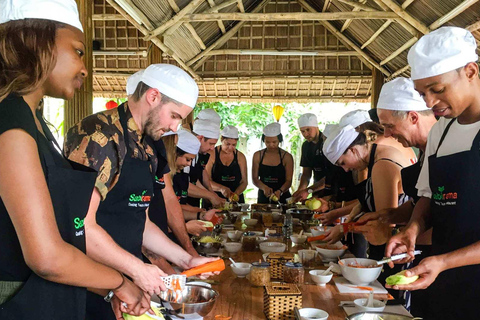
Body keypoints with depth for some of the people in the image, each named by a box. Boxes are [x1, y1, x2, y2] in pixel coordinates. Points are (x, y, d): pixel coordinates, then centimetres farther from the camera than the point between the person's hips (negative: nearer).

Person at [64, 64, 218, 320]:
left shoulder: (146, 150, 10)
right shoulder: (99, 136, -18)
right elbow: (82, 226, -23)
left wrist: (185, 259, 10)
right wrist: (137, 269, -16)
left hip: (126, 282, 8)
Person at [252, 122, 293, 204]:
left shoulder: (287, 157, 1)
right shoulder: (257, 156, 6)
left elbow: (288, 181, -3)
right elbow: (255, 178, 3)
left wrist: (280, 191, -22)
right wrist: (264, 187, -17)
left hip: (282, 198, -1)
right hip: (263, 198, 1)